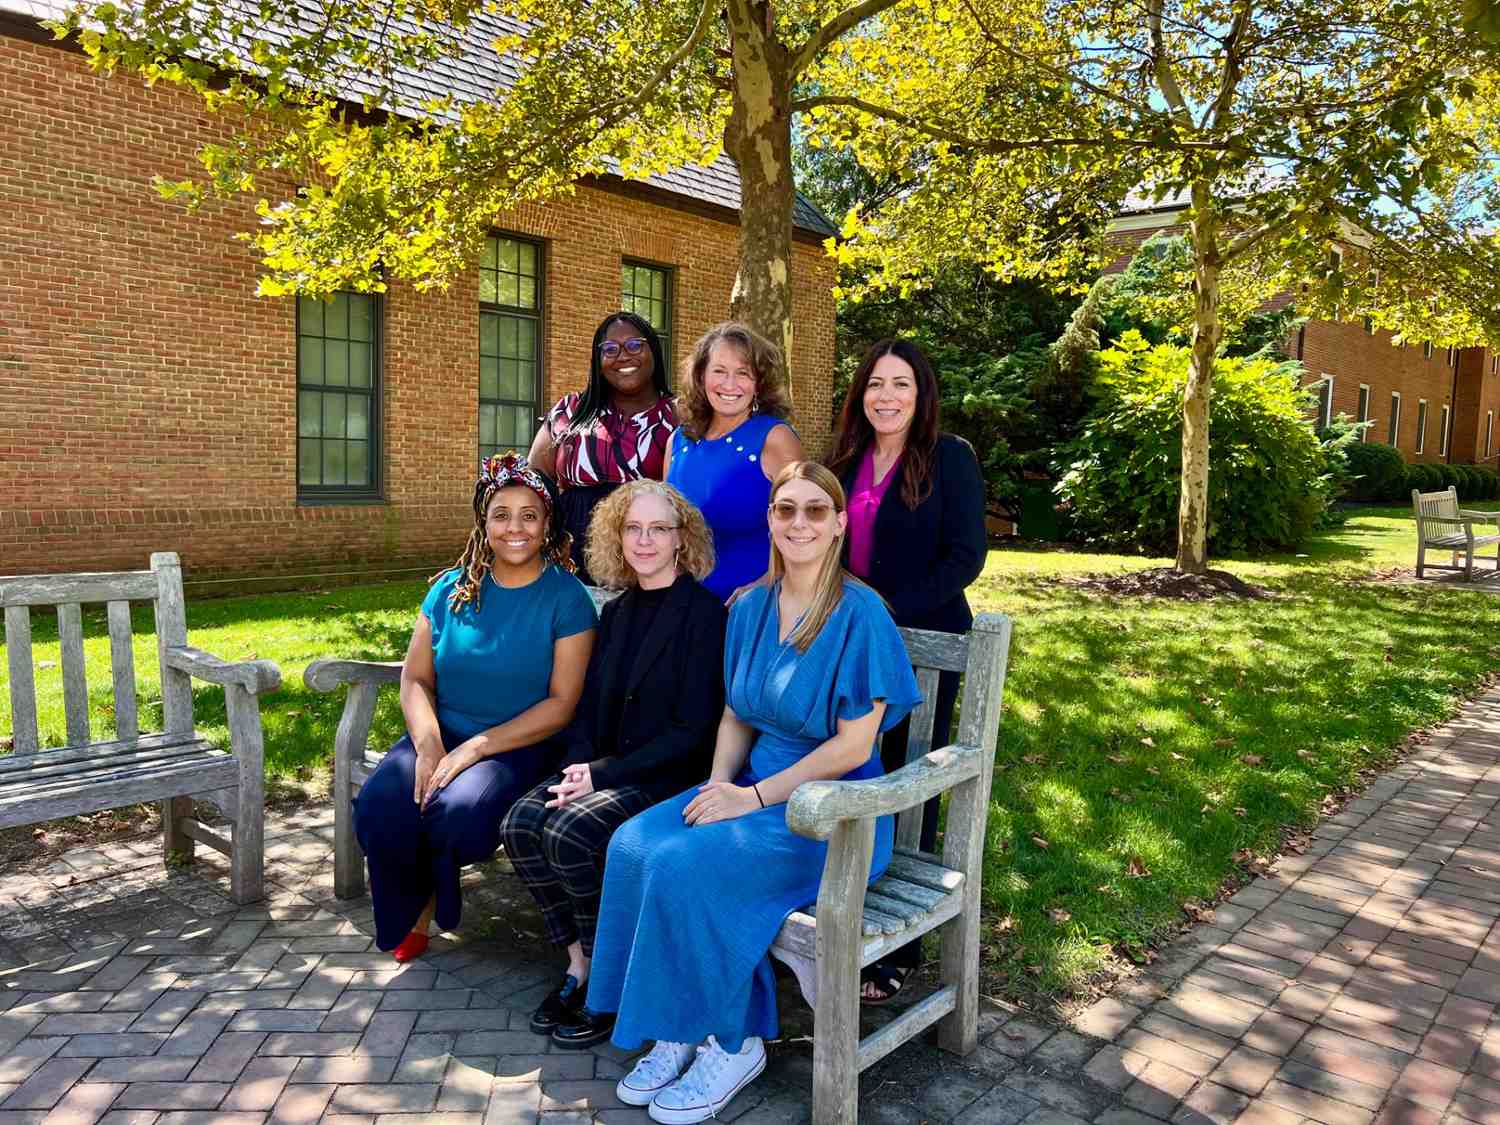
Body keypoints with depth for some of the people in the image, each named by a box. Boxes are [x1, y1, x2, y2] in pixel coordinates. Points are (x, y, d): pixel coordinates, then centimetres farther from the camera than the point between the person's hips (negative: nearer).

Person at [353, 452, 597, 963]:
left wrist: (475, 748, -17)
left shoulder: (567, 598, -4)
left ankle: (437, 899, 6)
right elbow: (415, 678, 7)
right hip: (439, 734, 3)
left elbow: (561, 703, -9)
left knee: (462, 812, -33)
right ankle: (412, 906, 9)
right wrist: (428, 744, -14)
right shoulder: (452, 589, 8)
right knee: (378, 808, -25)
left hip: (520, 745, -3)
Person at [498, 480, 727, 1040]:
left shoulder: (704, 613, -8)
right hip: (604, 770, 7)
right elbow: (588, 705, 14)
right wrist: (578, 765, -7)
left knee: (572, 833, -28)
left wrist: (603, 774, -17)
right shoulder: (616, 613, 14)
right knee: (520, 824, -17)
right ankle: (579, 965, -2)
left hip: (671, 776, -6)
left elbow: (693, 729, -13)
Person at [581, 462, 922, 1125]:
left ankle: (732, 1043, -3)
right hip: (753, 784, 7)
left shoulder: (859, 614, -13)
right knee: (633, 844, -15)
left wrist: (754, 797, -16)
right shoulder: (750, 609, 7)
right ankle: (679, 1033, -2)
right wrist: (720, 783, -5)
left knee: (683, 866, -25)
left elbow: (853, 747, -15)